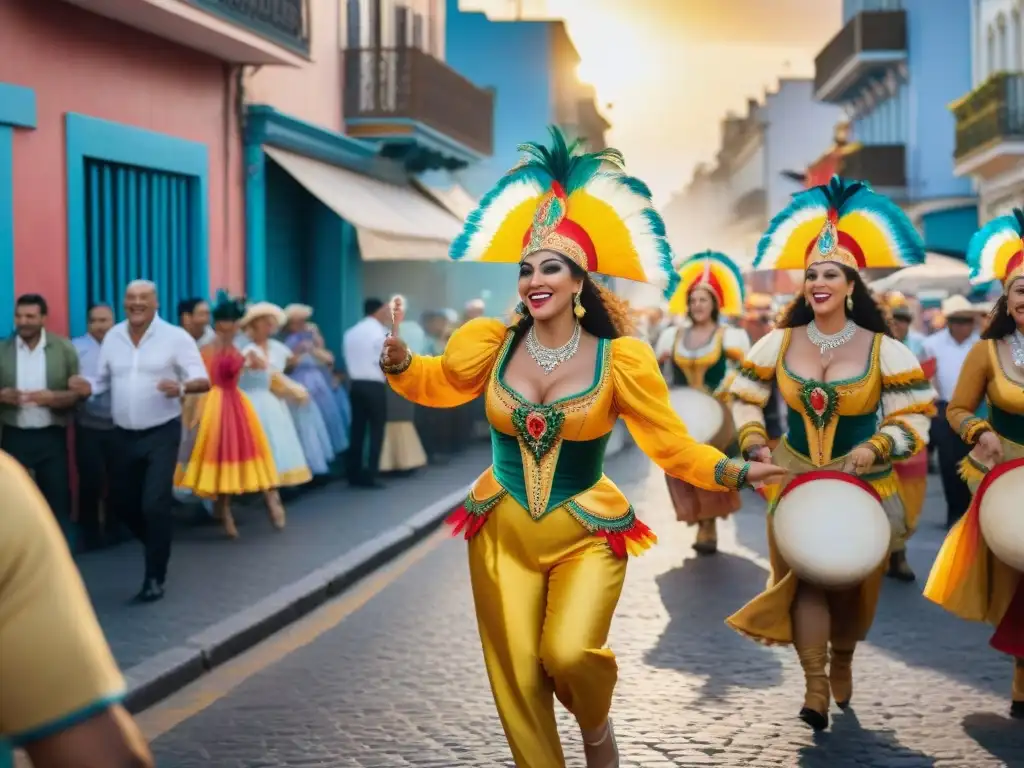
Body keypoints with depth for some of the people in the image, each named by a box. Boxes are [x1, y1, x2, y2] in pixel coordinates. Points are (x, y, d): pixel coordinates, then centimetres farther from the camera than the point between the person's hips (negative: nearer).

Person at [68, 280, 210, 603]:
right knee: (121, 503, 13)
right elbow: (103, 379, 12)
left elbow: (203, 380, -11)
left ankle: (155, 577, 3)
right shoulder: (112, 336, 5)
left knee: (154, 505, -11)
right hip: (123, 435, 5)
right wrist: (87, 386, -11)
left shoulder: (175, 337, -9)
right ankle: (159, 546, 39)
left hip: (161, 434, -5)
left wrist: (180, 387, -32)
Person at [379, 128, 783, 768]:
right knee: (518, 680, 5)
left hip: (587, 535, -3)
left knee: (568, 655, -22)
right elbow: (434, 383, 15)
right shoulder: (493, 344, -4)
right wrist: (396, 354, -5)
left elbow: (672, 444, -12)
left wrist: (735, 473, -27)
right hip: (503, 533, 3)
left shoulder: (619, 360, -11)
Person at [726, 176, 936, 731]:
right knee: (805, 574, -8)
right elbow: (743, 396, 9)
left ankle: (841, 661, 37)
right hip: (794, 480, 1)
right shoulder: (779, 342, -2)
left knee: (854, 581, 11)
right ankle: (815, 686, -7)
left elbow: (916, 416, -8)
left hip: (862, 484, -1)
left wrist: (873, 449, -22)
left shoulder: (884, 350, -9)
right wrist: (755, 445, -5)